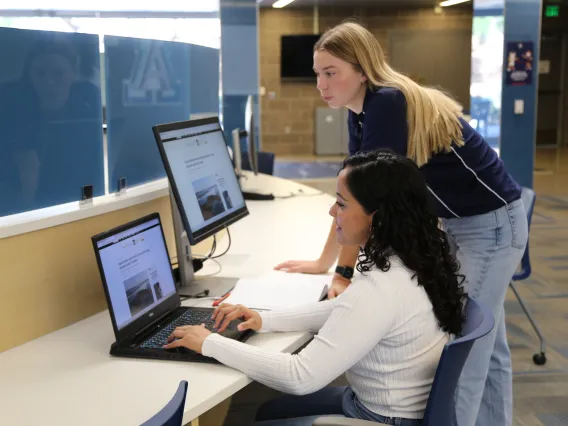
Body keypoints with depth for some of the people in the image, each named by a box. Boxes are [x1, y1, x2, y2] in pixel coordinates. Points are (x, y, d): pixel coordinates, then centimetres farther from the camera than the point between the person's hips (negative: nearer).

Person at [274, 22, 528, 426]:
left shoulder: (387, 103, -25)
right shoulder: (363, 112, 2)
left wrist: (346, 274, -21)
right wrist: (324, 263, 8)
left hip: (491, 224, -9)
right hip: (460, 223, 9)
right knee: (484, 346, 18)